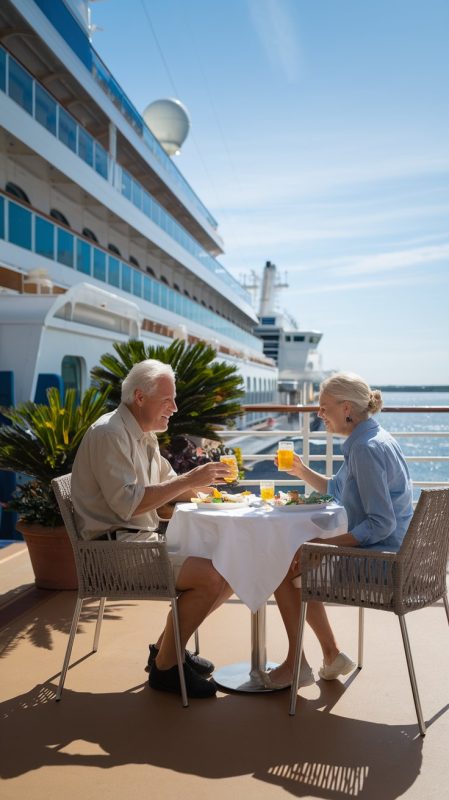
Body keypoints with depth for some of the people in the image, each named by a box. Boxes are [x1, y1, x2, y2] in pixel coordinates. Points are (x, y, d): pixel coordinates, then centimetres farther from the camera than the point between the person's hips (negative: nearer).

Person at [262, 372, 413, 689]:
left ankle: (296, 665, 9)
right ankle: (332, 655, 23)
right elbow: (338, 490, 22)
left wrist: (324, 545, -24)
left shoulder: (366, 449, -23)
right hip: (371, 550, 10)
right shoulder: (367, 440, 9)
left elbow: (381, 524, -27)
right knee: (297, 567, 18)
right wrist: (302, 470, 10)